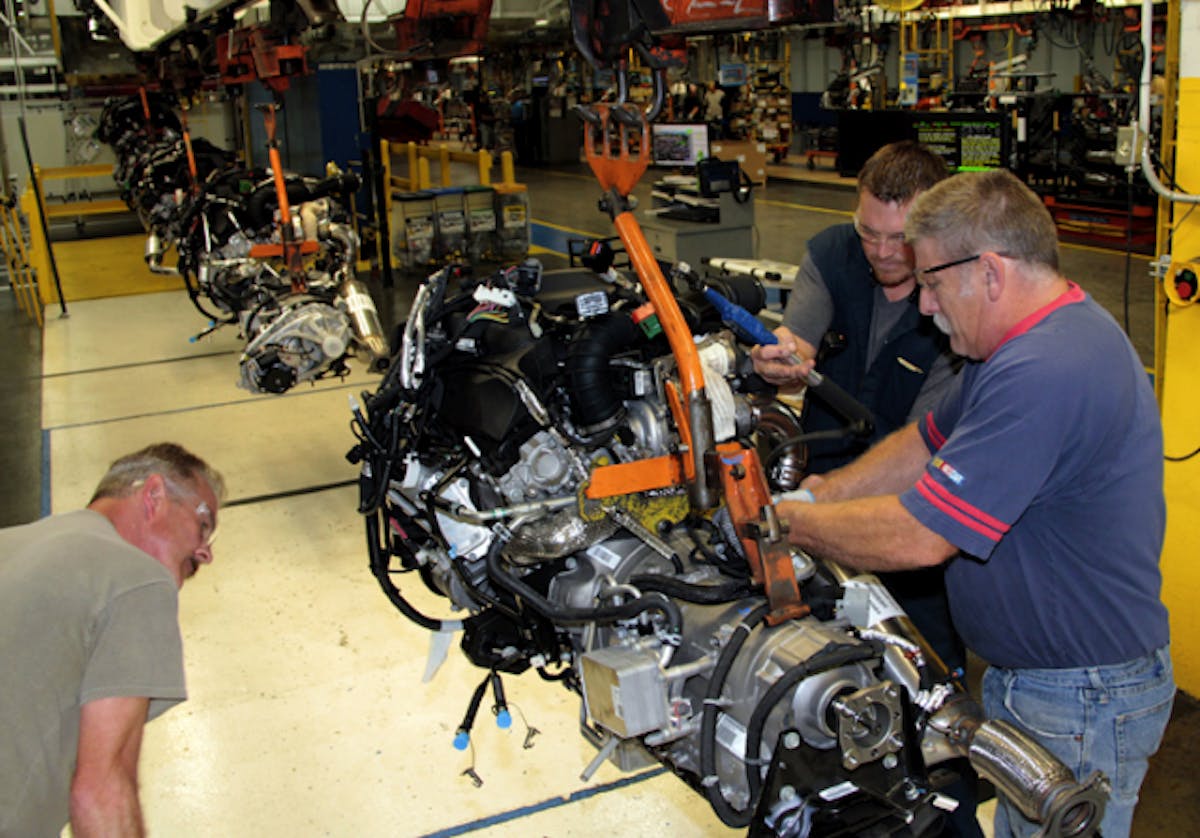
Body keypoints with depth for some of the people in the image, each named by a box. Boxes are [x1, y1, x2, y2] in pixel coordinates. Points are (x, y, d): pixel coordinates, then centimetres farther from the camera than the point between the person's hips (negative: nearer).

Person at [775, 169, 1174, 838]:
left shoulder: (1044, 374, -31)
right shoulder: (1042, 338, 6)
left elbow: (919, 538, -30)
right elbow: (929, 446, 13)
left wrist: (793, 522, -16)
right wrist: (817, 494, 3)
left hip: (1080, 706, -10)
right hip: (1028, 672, 10)